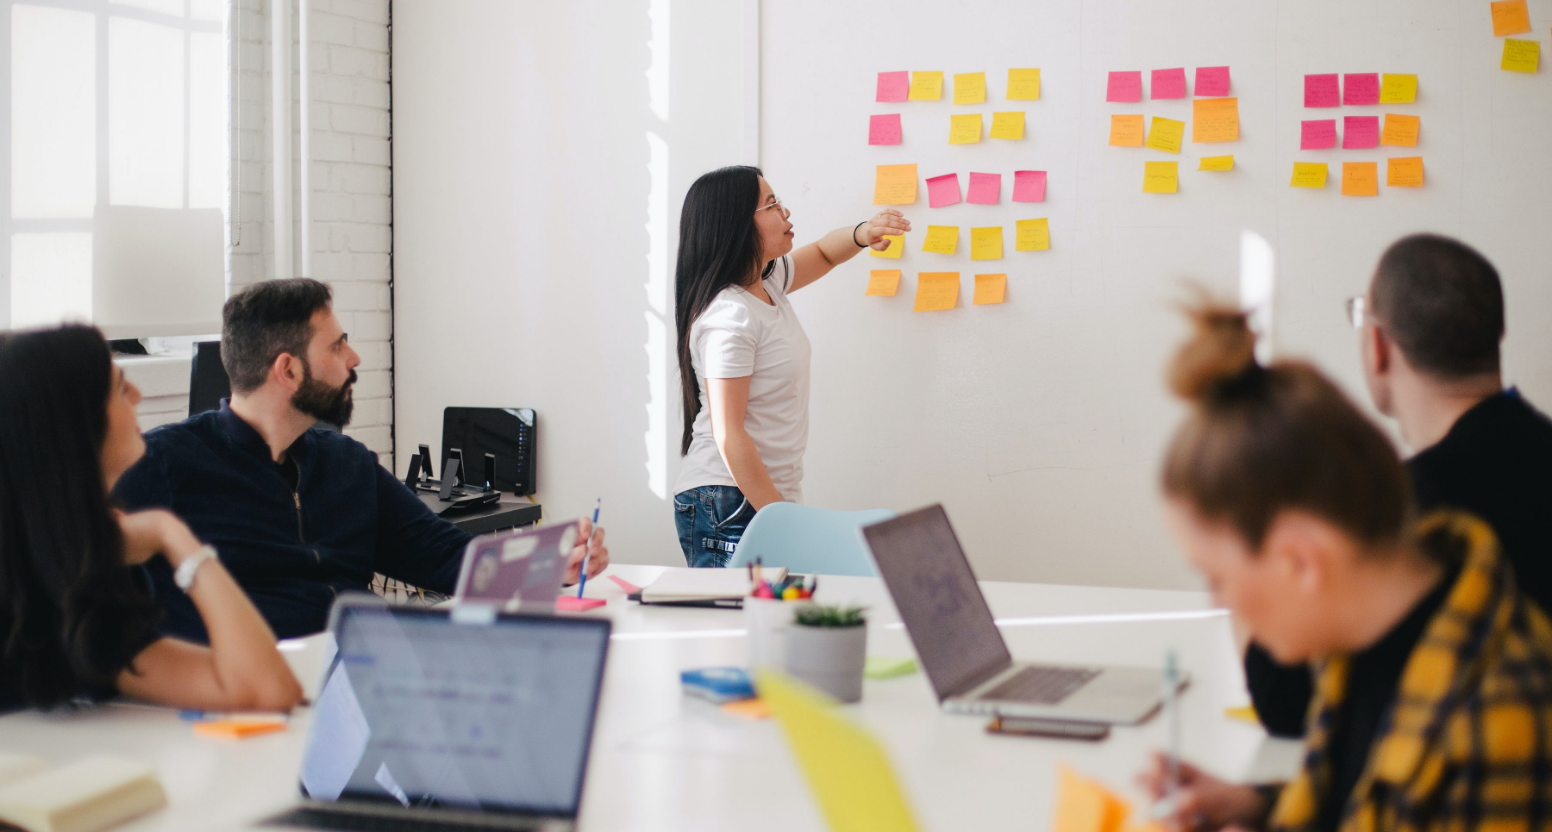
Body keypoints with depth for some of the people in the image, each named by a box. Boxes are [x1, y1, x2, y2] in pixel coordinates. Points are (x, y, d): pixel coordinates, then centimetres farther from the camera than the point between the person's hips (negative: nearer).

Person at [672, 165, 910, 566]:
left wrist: (862, 234, 6)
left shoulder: (766, 282, 9)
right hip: (730, 507, -9)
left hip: (771, 495, 9)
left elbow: (822, 253, 30)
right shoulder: (729, 317, -18)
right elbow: (728, 435, -20)